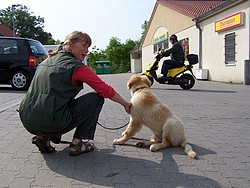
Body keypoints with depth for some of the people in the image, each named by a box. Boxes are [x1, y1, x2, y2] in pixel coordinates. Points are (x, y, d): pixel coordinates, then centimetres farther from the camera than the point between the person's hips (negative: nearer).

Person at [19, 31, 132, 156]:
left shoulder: (45, 62, 18)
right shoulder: (76, 66, -5)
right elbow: (105, 89, -3)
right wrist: (126, 104, 10)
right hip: (52, 122, -8)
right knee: (97, 97, 5)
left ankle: (43, 137, 16)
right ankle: (76, 144, 4)